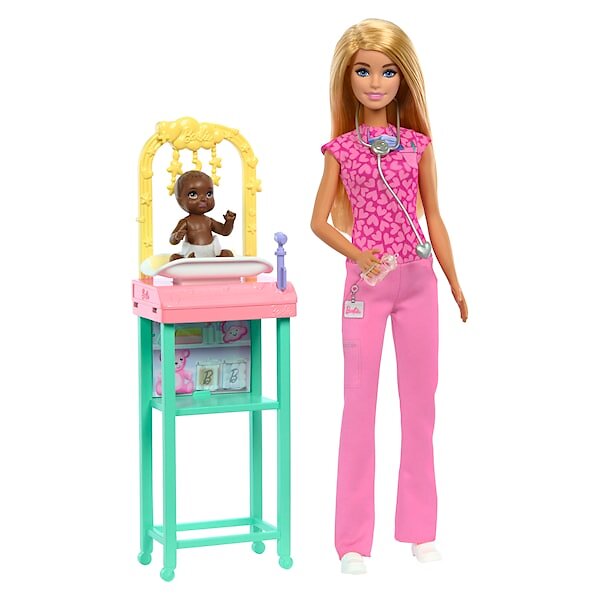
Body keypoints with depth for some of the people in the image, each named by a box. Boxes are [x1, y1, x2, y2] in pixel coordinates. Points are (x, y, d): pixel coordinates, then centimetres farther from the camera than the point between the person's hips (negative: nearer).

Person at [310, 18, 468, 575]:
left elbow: (433, 218, 10)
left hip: (418, 280, 2)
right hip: (367, 280, -2)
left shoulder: (417, 144, 6)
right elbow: (320, 220, 3)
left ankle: (419, 528, 18)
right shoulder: (341, 148, 2)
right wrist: (356, 254, -15)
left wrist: (455, 284, 11)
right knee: (359, 402, 0)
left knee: (420, 401, 7)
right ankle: (354, 538, 5)